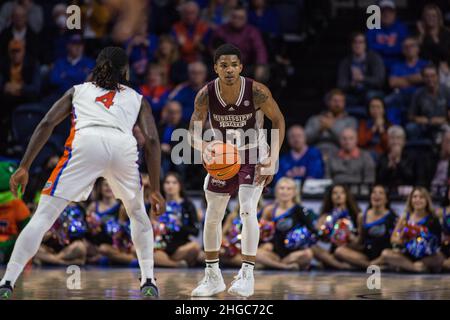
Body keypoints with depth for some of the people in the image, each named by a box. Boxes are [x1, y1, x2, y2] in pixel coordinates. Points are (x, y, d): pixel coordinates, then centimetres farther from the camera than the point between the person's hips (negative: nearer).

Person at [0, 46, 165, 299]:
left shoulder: (78, 90, 32)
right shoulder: (138, 99, 32)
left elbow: (46, 124, 17)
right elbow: (152, 140, 17)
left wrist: (24, 167, 14)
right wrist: (155, 191, 16)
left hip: (86, 142, -1)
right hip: (124, 146, 1)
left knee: (43, 217, 1)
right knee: (138, 214, 29)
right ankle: (148, 282, 24)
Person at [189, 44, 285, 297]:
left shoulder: (257, 92, -24)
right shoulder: (206, 95, -18)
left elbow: (278, 119, -10)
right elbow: (193, 131, -9)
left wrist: (274, 157, -18)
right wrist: (203, 146, -32)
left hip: (254, 155, -4)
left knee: (248, 210, -20)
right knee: (213, 216, 6)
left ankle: (247, 275, -14)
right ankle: (213, 277, 21)